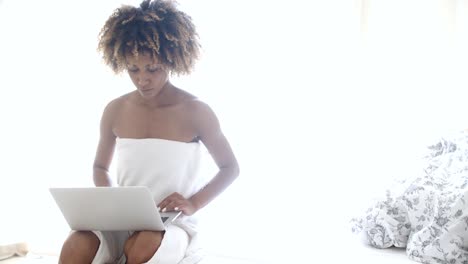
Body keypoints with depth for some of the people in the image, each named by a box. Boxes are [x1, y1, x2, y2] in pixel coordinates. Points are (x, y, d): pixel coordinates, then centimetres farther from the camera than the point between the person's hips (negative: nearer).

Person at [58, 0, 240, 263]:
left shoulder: (195, 112, -6)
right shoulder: (115, 111, 4)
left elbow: (231, 168, 5)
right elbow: (100, 167, 19)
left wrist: (193, 204, -10)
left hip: (175, 224, -2)